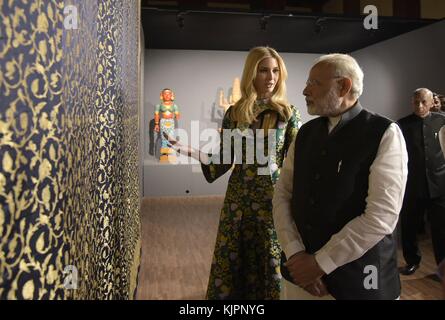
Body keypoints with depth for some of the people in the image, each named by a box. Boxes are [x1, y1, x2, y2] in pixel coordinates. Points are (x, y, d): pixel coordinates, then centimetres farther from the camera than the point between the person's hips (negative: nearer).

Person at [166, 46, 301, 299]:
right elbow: (224, 161, 5)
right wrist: (188, 150, -6)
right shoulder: (234, 113, 3)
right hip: (238, 200, 2)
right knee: (232, 264, 12)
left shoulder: (288, 114, -2)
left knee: (270, 265, 10)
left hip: (273, 200, -2)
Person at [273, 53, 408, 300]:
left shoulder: (385, 134, -11)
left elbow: (381, 215, -18)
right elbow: (282, 193, 1)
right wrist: (294, 252, -11)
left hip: (356, 278, -4)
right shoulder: (305, 133, 5)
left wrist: (320, 262, -16)